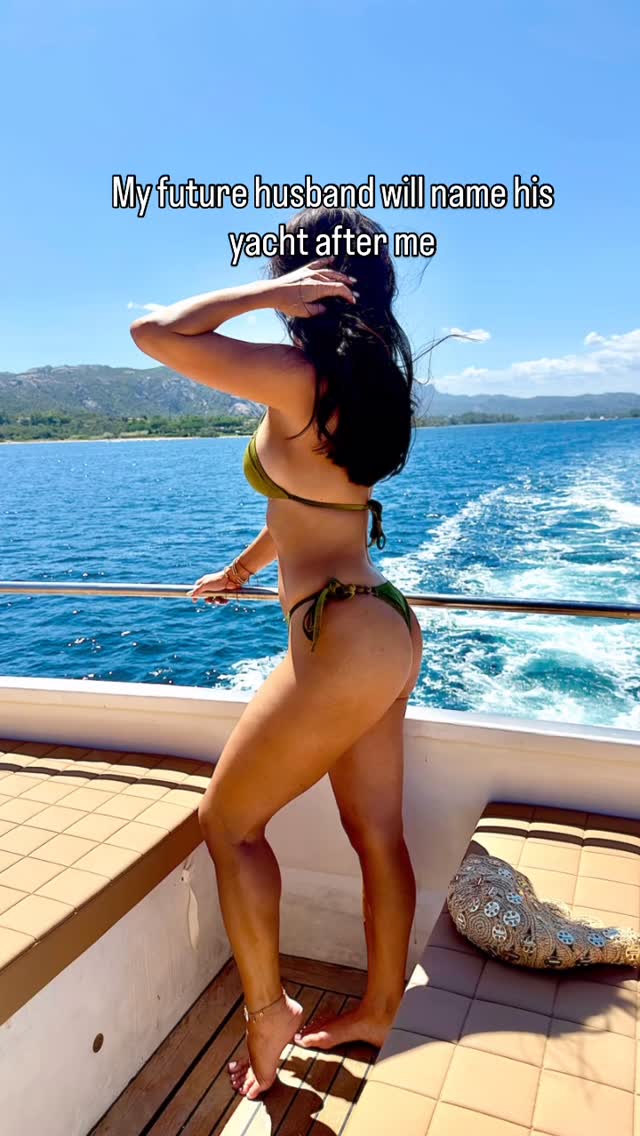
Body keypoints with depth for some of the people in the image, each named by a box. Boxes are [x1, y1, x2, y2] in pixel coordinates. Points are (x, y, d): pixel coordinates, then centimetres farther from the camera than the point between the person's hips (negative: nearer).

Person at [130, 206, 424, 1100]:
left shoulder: (297, 374, -14)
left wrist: (267, 294, -7)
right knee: (379, 834, 18)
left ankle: (268, 1013, 24)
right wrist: (240, 570, 33)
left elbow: (153, 333, -10)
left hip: (343, 640, -9)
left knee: (230, 821, 9)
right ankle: (378, 1011, 36)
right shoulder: (364, 385, 13)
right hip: (387, 628, 9)